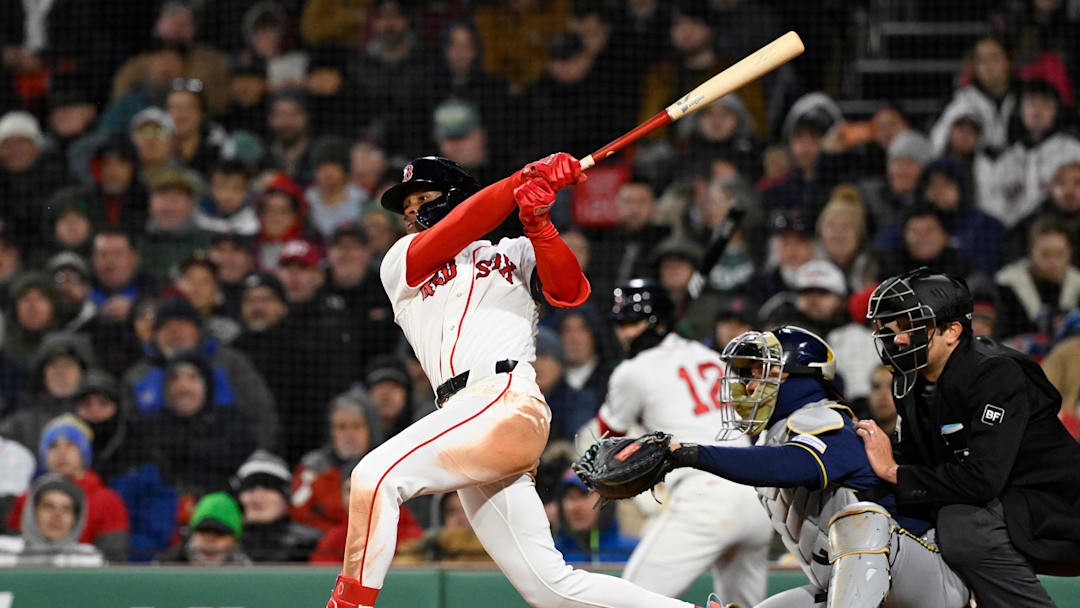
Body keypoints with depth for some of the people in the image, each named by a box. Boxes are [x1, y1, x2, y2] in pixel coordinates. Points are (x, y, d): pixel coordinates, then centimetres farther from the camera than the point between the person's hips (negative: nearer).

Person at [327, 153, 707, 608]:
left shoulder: (514, 253, 19)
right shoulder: (400, 263, 25)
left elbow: (569, 292, 1)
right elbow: (442, 241, 5)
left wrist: (537, 221, -11)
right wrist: (523, 183, -5)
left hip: (508, 402, -4)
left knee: (376, 475, -23)